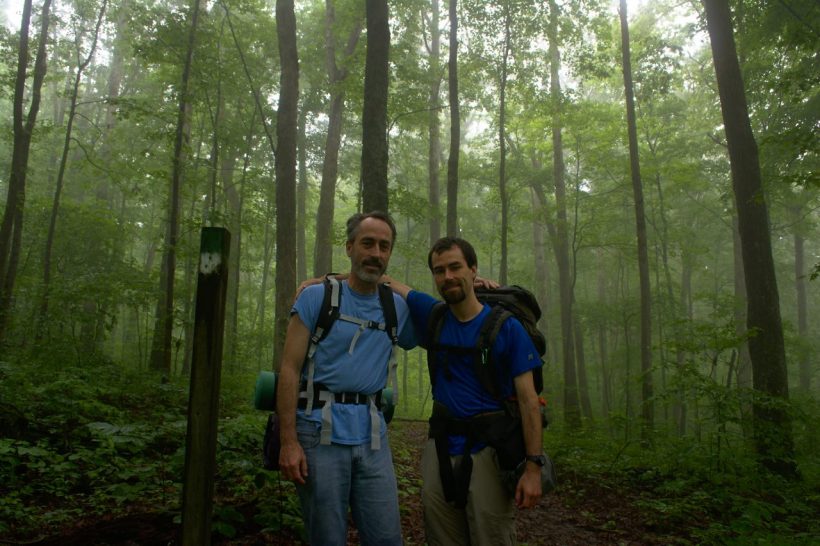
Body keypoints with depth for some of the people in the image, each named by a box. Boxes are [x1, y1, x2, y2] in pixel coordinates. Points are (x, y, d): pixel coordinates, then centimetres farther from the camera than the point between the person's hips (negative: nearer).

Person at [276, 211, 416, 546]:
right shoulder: (316, 297, 0)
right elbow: (289, 369, -4)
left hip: (373, 436, 3)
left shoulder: (397, 308, 10)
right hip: (321, 432, -3)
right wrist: (289, 441, -12)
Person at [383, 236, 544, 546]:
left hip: (488, 450, -3)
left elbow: (528, 400, -7)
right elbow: (383, 281, 11)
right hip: (440, 448, 4)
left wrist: (533, 466, -12)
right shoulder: (432, 315, 3)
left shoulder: (507, 327, -6)